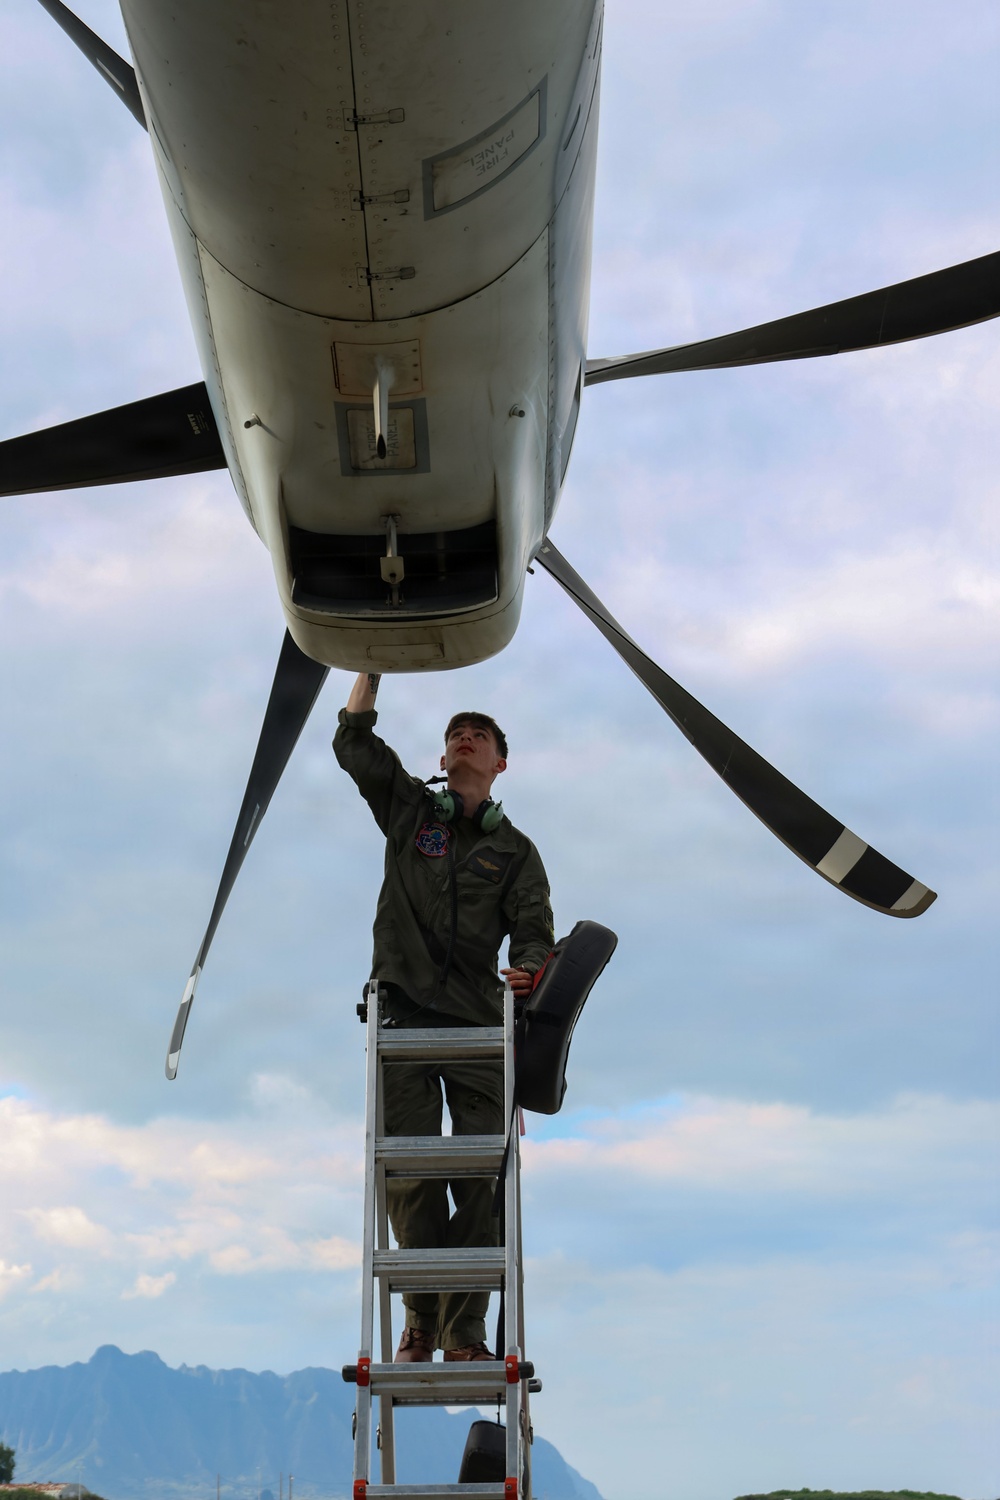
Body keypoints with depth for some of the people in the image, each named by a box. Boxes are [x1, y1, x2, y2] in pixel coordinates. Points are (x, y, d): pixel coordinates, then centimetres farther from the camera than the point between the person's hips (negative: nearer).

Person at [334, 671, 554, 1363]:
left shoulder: (514, 850, 15)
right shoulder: (410, 810, 16)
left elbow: (533, 930, 3)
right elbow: (354, 743, 9)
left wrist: (528, 969, -19)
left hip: (480, 1026, 0)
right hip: (404, 1019, 0)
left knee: (481, 1185, -7)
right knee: (410, 1180, -4)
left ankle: (465, 1334, -3)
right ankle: (421, 1324, 7)